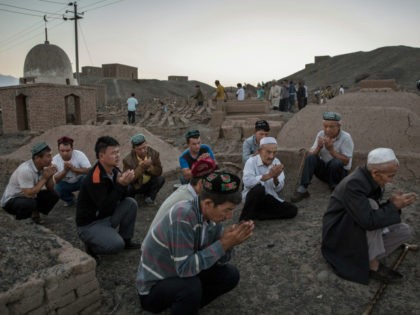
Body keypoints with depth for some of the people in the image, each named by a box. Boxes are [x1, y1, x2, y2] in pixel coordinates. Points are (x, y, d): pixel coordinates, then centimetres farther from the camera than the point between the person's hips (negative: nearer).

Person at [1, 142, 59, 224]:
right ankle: (19, 216, -3)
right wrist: (44, 178, -29)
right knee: (30, 203, -36)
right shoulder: (26, 170, -32)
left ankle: (35, 213, 11)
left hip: (29, 196, 7)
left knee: (53, 195, -9)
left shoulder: (43, 166, -10)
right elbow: (29, 194, -34)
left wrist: (50, 175, -22)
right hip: (11, 201, -7)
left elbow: (50, 189, -3)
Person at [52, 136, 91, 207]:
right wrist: (65, 170, -35)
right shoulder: (55, 160, -18)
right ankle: (69, 199, 7)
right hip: (65, 184, 2)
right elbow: (55, 180, -19)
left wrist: (73, 168, -39)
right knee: (56, 188, -28)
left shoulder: (79, 154, -23)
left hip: (79, 181, -2)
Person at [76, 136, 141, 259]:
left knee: (131, 203, -11)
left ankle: (126, 240, 6)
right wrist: (121, 184, -30)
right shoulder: (94, 178, -27)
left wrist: (124, 183, -21)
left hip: (107, 217, 8)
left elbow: (122, 198, -1)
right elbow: (106, 207, -28)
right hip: (89, 225, -8)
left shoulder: (114, 170, -3)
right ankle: (91, 246, 5)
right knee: (117, 244, -26)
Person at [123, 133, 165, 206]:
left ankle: (150, 197, 1)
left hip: (149, 184, 2)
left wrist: (150, 167, -33)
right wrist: (140, 167, -36)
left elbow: (159, 172, -11)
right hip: (136, 186, -2)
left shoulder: (154, 153, -13)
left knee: (161, 179, -25)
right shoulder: (128, 160, -22)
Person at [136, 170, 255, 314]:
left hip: (181, 276, 7)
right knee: (191, 286, -34)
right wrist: (223, 244, -31)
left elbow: (219, 261, -1)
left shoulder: (212, 215, -9)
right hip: (153, 287, -7)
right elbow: (184, 268, -32)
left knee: (230, 275, -2)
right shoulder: (183, 215, -31)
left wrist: (228, 243, -22)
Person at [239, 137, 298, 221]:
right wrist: (268, 175, -37)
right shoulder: (251, 161, -13)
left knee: (292, 210, -11)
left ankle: (255, 215, -10)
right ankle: (245, 217, -16)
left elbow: (278, 189, -6)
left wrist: (275, 178, -27)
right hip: (253, 197, -5)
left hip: (269, 198, 6)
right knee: (259, 188, -36)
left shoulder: (277, 162, 0)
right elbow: (247, 181, -33)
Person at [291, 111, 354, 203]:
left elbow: (346, 161, -19)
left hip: (340, 172, -3)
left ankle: (334, 189, -11)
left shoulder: (346, 137, -15)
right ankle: (302, 189, -27)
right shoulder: (321, 134, -3)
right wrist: (318, 148, -26)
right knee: (310, 158, -24)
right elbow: (311, 154, -5)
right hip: (323, 169, 3)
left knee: (336, 162, -35)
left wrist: (331, 149, -28)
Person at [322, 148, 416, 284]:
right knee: (371, 204, -30)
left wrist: (392, 203, -14)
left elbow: (377, 213, 6)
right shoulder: (354, 184, -30)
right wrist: (394, 206, -23)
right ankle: (373, 265, -17)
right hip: (339, 232, -8)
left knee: (405, 231, 1)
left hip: (362, 229, 8)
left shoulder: (373, 180, -4)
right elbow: (368, 221, -37)